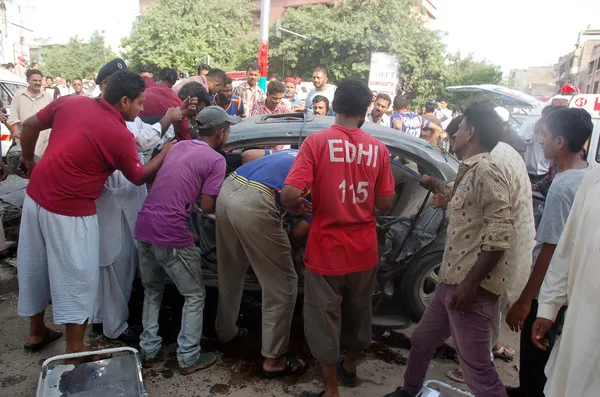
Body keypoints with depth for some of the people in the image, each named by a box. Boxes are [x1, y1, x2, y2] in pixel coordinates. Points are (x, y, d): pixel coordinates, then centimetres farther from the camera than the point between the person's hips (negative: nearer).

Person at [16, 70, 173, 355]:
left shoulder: (71, 102, 0)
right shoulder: (120, 136, -17)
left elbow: (29, 125, 10)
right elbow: (139, 177, -2)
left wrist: (28, 160, 25)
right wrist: (167, 151, 8)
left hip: (35, 196, 8)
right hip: (70, 212, -8)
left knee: (35, 267, 21)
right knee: (77, 279, 7)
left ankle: (36, 332, 40)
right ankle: (74, 349, 18)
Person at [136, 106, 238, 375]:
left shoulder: (179, 146, 15)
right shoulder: (216, 160, -6)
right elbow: (207, 206, -8)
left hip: (144, 227, 7)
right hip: (171, 234, -7)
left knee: (152, 290, 25)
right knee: (195, 295, 12)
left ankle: (148, 350, 29)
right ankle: (188, 358, 16)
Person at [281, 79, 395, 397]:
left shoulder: (316, 141, -13)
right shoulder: (378, 149, -3)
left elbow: (290, 195, -21)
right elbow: (385, 204, -1)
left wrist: (298, 207, 1)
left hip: (327, 249, -4)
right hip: (363, 249, 4)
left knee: (325, 320, 13)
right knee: (358, 312, 25)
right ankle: (350, 367, 47)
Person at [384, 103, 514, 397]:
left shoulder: (486, 172, -16)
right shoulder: (469, 172, 14)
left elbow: (500, 235, -23)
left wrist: (471, 283, -23)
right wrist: (435, 185, 46)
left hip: (472, 287, -10)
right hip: (451, 282, 10)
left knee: (477, 369, -3)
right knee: (421, 341, 24)